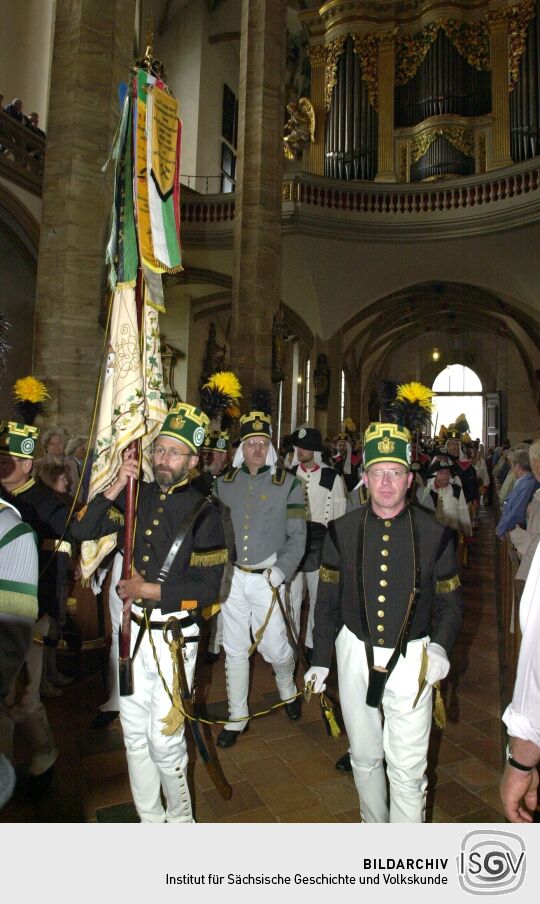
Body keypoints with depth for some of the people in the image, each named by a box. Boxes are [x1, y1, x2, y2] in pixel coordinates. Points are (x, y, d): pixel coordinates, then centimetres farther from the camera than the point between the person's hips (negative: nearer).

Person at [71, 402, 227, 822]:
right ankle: (150, 819, 40)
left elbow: (208, 588, -13)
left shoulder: (203, 513, -12)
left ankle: (180, 817, 32)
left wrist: (150, 590, -15)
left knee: (164, 739, 2)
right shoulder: (137, 497, 2)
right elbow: (83, 530, -1)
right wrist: (115, 488, -12)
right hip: (133, 629, 5)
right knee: (134, 732, 17)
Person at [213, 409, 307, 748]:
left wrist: (281, 571, -14)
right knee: (235, 650, 12)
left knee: (276, 648, 4)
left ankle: (288, 688, 39)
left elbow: (297, 535, -3)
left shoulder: (288, 484, -3)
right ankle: (237, 717, 30)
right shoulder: (225, 483, 5)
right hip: (231, 577, 3)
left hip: (266, 579, -2)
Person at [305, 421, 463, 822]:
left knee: (408, 770, 3)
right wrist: (321, 660, 4)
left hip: (411, 659, -2)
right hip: (356, 653, 2)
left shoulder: (435, 534, -7)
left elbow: (450, 602, 1)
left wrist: (440, 646, -17)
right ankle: (374, 824, 45)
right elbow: (327, 600, 2)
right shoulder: (342, 531, -5)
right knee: (364, 757, 20)